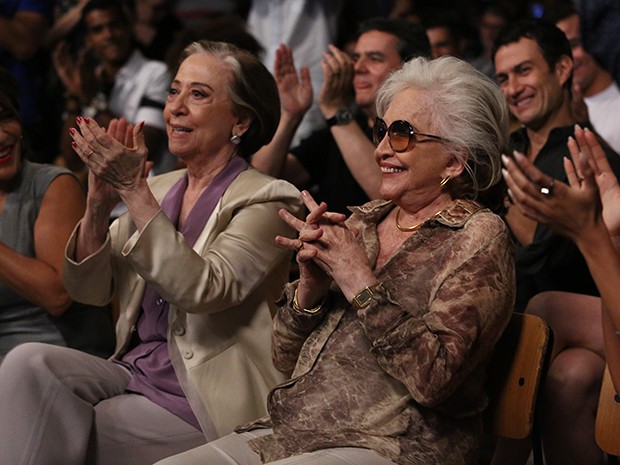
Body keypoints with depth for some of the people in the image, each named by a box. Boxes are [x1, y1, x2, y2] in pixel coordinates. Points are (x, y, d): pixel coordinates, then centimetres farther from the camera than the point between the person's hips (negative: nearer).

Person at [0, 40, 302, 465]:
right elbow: (89, 289, 9)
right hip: (134, 373, 6)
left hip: (206, 403, -6)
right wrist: (100, 202, -8)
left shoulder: (268, 201, -5)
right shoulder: (160, 189, 14)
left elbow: (204, 290, -22)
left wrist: (134, 191, -22)